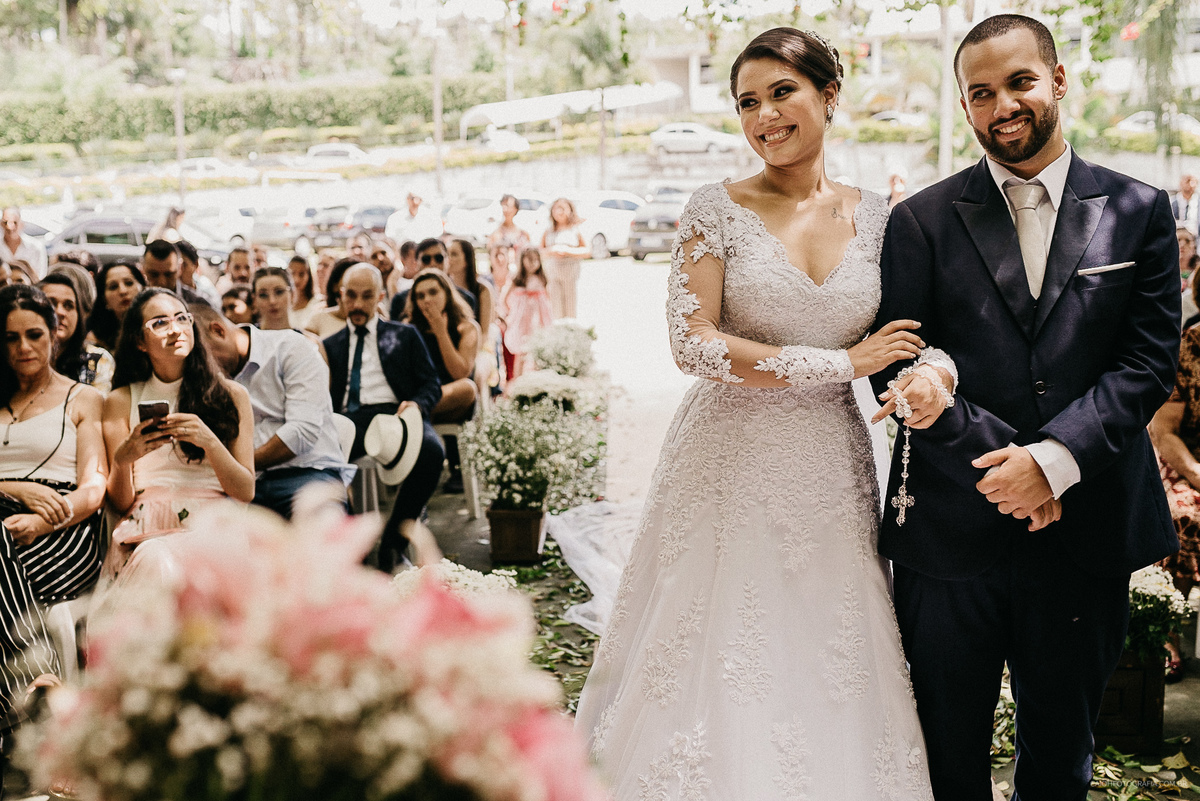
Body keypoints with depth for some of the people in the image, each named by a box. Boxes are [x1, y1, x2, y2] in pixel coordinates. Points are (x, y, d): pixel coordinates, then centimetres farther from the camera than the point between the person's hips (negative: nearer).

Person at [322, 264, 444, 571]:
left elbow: (431, 384, 15)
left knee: (431, 451, -36)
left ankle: (393, 542, -20)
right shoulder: (330, 345, 28)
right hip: (347, 420, 0)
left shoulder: (405, 335, 24)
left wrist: (417, 404, -8)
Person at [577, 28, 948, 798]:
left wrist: (931, 370, -16)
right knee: (718, 678, 3)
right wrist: (842, 362, -12)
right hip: (731, 468, -3)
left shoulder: (875, 216, 6)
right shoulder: (718, 209, -4)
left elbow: (912, 332, 10)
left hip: (831, 474, 3)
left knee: (830, 684, 8)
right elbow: (693, 342, -13)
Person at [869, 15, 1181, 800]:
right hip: (952, 525, -1)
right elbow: (900, 367, -4)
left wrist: (1052, 459, -15)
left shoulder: (1139, 212, 5)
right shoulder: (923, 221, 2)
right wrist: (999, 466, -13)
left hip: (1086, 526, 1)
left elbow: (1149, 361, -2)